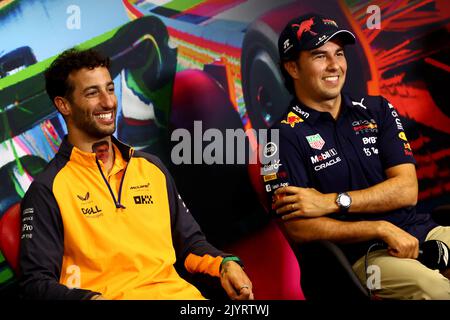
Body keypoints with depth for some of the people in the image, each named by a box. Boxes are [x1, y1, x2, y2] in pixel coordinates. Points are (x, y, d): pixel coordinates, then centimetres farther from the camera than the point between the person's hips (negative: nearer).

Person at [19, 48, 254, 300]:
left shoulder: (152, 168, 16)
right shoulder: (47, 189, -1)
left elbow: (189, 241, 23)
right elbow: (36, 281, -4)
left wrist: (224, 264, 4)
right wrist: (90, 297, -21)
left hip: (179, 292, 4)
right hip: (109, 294, -3)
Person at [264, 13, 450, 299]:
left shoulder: (377, 110, 14)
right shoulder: (284, 137, 1)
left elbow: (407, 190, 3)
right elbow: (297, 228, -7)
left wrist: (332, 201, -9)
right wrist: (382, 229, -11)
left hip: (422, 232, 5)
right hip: (361, 254, -5)